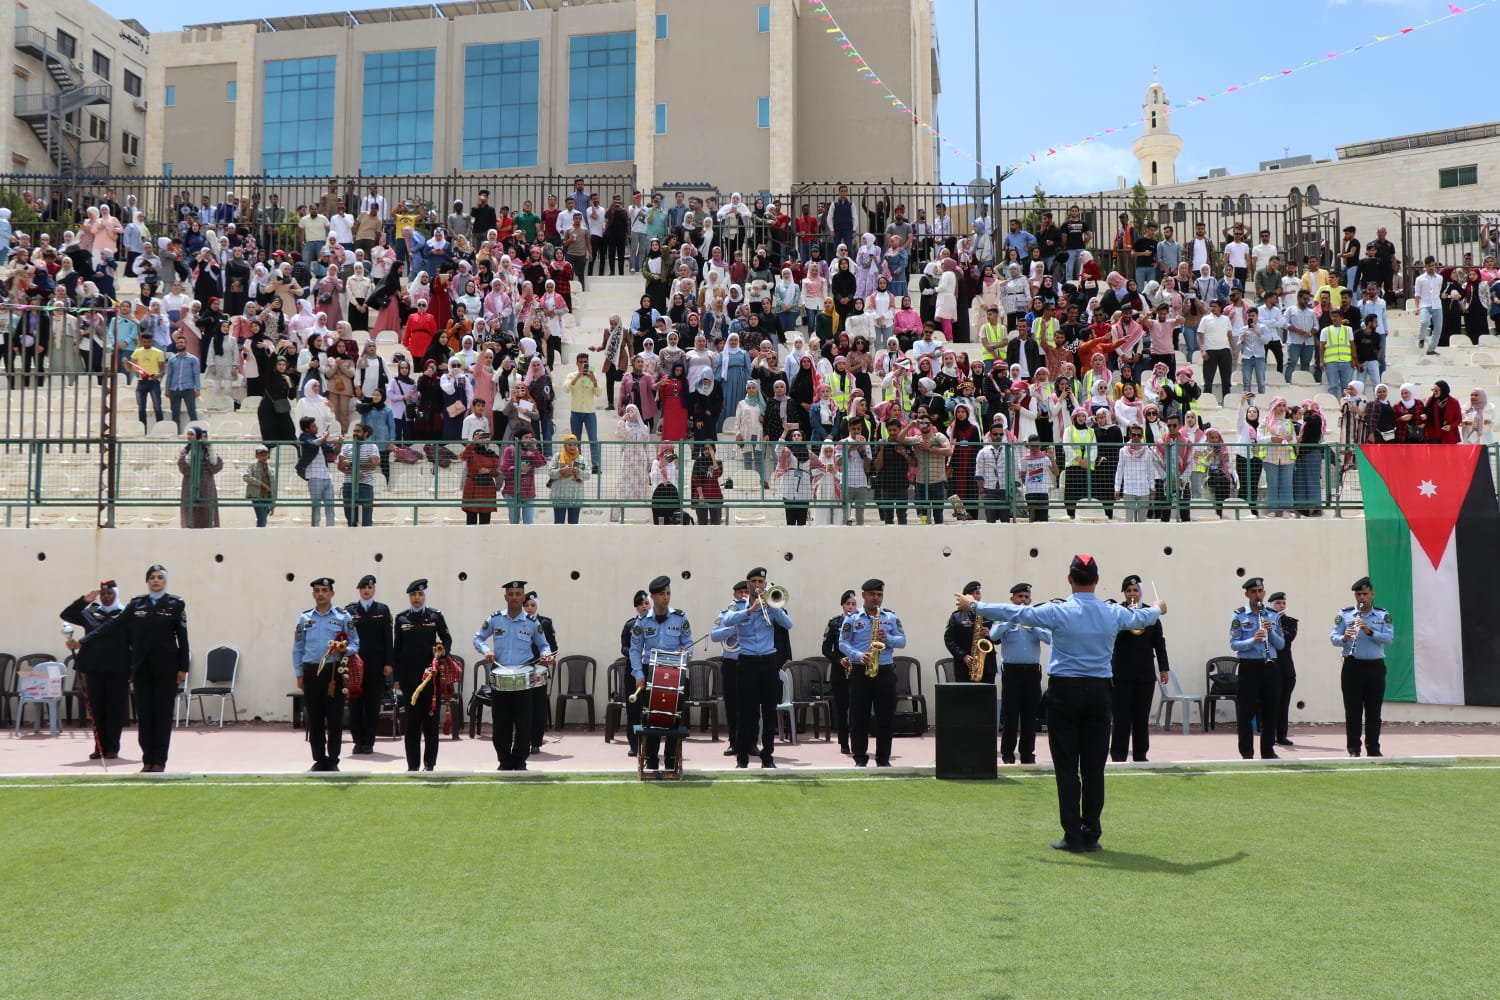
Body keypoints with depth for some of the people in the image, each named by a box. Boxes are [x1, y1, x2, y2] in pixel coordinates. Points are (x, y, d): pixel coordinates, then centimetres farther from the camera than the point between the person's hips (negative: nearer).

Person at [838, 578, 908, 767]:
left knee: (886, 717, 3)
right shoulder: (852, 617, 2)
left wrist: (888, 639, -15)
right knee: (858, 717, 0)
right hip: (860, 671, -2)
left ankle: (883, 758, 11)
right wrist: (858, 656, -18)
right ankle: (860, 758, 8)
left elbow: (902, 641, 5)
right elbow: (843, 643, -2)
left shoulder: (891, 617, 9)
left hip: (885, 671, 2)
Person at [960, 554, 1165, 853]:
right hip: (1099, 692, 3)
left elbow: (1014, 612, -3)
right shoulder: (1114, 613, 1)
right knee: (1094, 767, 6)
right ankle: (1091, 836, 10)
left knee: (1067, 767, 2)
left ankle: (1073, 836, 2)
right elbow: (1142, 617, 23)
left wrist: (974, 605, 10)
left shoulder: (1058, 612, -10)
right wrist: (1158, 609, 47)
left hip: (1064, 692, -3)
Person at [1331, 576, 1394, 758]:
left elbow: (1389, 638, -7)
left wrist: (1369, 631, -21)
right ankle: (1354, 749, 5)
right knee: (1353, 710, 0)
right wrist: (1344, 637, -24)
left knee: (1374, 710, 6)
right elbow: (1333, 638, -3)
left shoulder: (1383, 615, 6)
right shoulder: (1344, 615, 4)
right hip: (1352, 667, -1)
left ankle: (1373, 748, 13)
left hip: (1375, 667, 1)